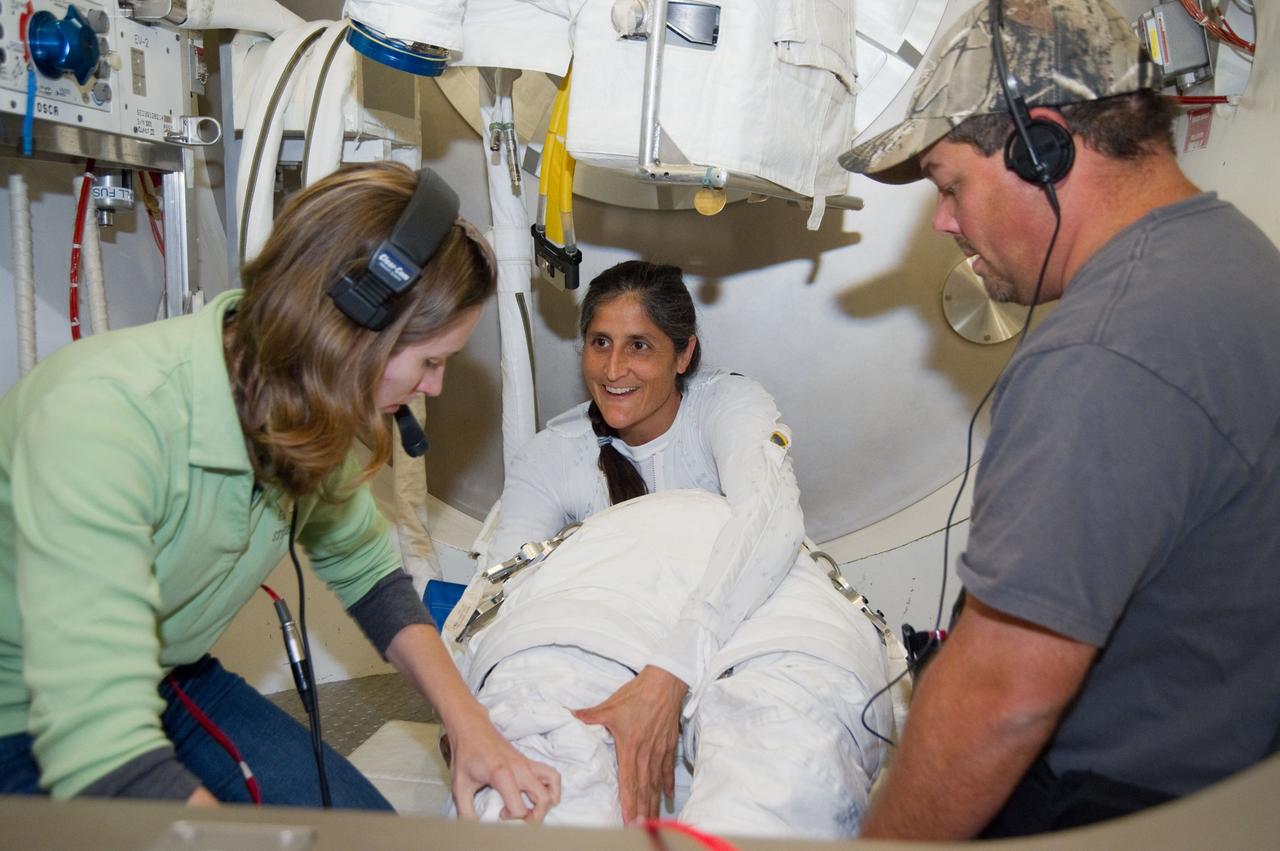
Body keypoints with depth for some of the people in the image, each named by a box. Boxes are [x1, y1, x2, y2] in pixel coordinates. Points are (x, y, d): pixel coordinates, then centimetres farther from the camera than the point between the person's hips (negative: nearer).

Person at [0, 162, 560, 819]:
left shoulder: (310, 411, -12)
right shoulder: (105, 414, -34)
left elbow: (366, 571, 3)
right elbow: (99, 751, -40)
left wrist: (467, 722, -8)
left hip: (167, 684, 6)